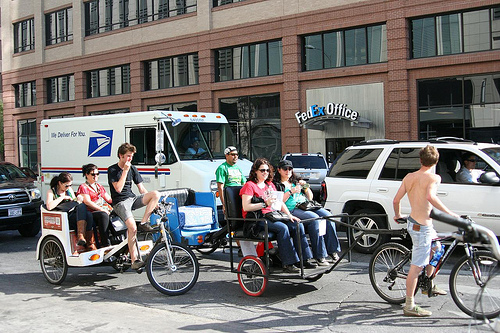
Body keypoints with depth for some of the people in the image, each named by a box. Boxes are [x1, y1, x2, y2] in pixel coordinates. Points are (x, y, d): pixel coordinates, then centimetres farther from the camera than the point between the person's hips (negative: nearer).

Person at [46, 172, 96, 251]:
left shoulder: (69, 189, 18)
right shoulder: (51, 192, 2)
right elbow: (49, 207, -17)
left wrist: (77, 200, -1)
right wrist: (62, 197, -13)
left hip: (74, 216, 5)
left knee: (88, 215, -30)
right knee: (82, 207, -32)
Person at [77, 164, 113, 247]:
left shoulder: (99, 186, 28)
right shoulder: (83, 187, 5)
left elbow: (109, 199, 23)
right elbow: (88, 202, -9)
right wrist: (101, 209, -18)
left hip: (105, 211, 7)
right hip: (91, 213, -7)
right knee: (103, 215, -38)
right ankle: (105, 244, -42)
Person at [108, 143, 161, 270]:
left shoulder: (133, 169, 12)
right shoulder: (112, 170, -4)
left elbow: (142, 189, 12)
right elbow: (118, 188, -16)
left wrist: (152, 202, 0)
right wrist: (125, 171, -16)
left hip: (133, 199, 5)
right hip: (120, 203, -5)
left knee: (156, 193, -20)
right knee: (132, 227, -28)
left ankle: (144, 223, -17)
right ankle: (134, 260, -19)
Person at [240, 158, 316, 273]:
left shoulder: (270, 185, 23)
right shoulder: (249, 185, -1)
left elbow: (280, 202, 18)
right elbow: (246, 207, -14)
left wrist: (289, 215, 2)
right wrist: (265, 204, -22)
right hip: (257, 220, -7)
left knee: (298, 225, -12)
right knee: (283, 228, -31)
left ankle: (304, 259, -9)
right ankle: (287, 264, -28)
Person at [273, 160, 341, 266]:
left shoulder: (296, 181, 26)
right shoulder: (276, 184, 8)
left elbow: (310, 198, 23)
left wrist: (305, 187, 7)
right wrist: (291, 191, -12)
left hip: (307, 206, 6)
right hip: (292, 210, -6)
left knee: (328, 216, -20)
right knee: (314, 218, -32)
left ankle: (332, 250, -17)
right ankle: (319, 256, -31)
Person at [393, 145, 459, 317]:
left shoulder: (409, 177, 7)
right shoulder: (434, 177, -12)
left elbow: (396, 200, 6)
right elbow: (431, 196, -32)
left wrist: (398, 215, 23)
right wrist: (449, 213, -26)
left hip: (413, 222, 8)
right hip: (422, 227, -8)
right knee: (417, 266, -4)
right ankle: (409, 306, 0)